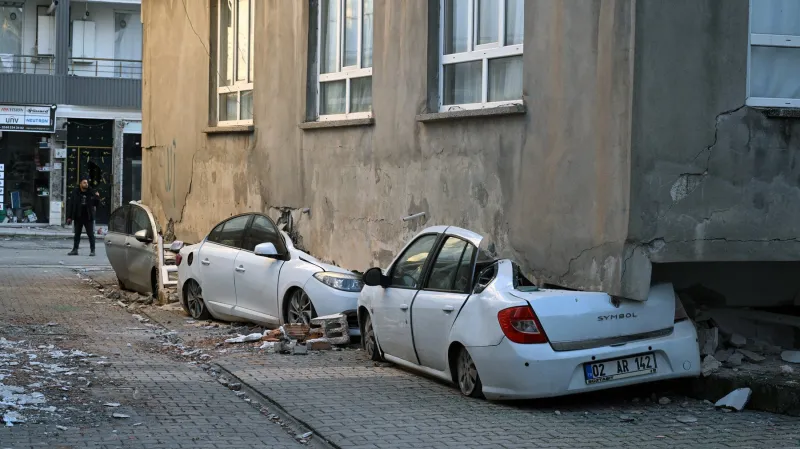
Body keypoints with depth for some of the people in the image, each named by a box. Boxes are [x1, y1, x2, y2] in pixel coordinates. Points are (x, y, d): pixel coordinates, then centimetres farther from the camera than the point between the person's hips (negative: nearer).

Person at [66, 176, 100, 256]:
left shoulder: (91, 192, -2)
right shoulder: (75, 192, -1)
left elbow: (95, 204, 2)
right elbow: (71, 205, 1)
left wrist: (97, 197, -18)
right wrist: (69, 217, -2)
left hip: (88, 217, -1)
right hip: (78, 217, 1)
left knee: (91, 234, 1)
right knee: (77, 234, 11)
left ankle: (92, 250, 6)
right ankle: (75, 250, 18)